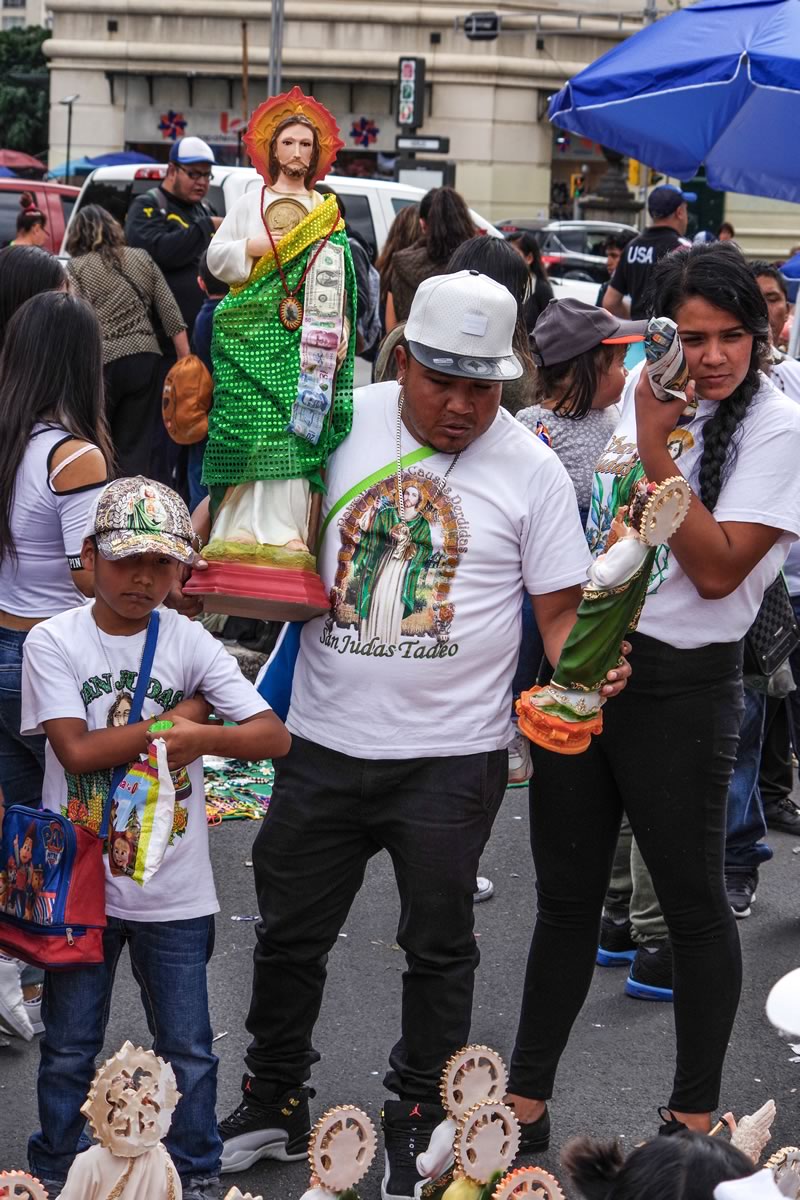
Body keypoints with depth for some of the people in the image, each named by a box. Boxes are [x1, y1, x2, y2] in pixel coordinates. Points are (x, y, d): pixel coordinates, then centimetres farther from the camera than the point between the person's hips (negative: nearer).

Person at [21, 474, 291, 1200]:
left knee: (188, 1051, 10)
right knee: (69, 1050, 13)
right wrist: (175, 719, -15)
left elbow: (274, 737, -7)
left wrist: (197, 738, -22)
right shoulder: (55, 642, -8)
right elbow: (77, 750, -18)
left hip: (174, 892, 1)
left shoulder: (189, 643, -4)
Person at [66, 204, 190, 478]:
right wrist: (185, 360, 13)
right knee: (137, 449, 5)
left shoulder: (76, 268, 0)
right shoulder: (142, 259, 12)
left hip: (101, 363, -3)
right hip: (145, 360, 3)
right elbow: (171, 315, 10)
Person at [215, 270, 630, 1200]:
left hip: (450, 756, -2)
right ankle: (274, 1104, 33)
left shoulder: (531, 469, -5)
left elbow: (561, 610, -2)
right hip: (324, 739, 3)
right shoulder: (341, 424, 0)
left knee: (437, 947, 9)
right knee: (289, 932, 13)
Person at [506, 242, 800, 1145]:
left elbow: (717, 570, -19)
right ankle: (526, 1100, 23)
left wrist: (657, 451, -20)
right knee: (565, 895, 13)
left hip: (680, 687, -6)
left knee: (691, 902, 7)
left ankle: (695, 1114, 21)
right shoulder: (642, 392, 8)